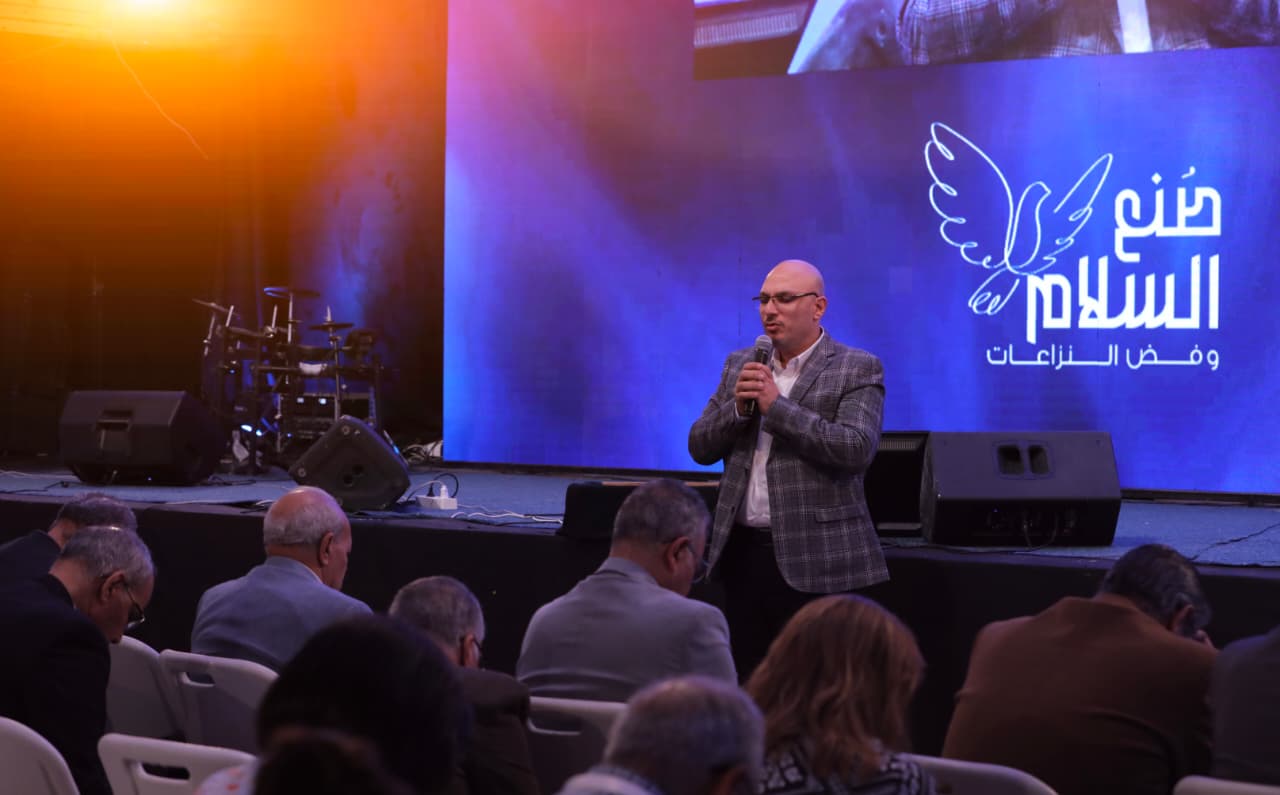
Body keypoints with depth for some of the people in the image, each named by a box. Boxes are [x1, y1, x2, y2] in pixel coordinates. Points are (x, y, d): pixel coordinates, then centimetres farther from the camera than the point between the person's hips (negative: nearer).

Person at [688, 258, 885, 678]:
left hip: (814, 560, -5)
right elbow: (700, 448, 11)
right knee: (747, 682, 10)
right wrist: (739, 406, -8)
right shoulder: (740, 365, 13)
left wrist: (776, 405, -18)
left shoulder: (857, 369, -3)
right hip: (743, 550, 5)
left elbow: (857, 449, -18)